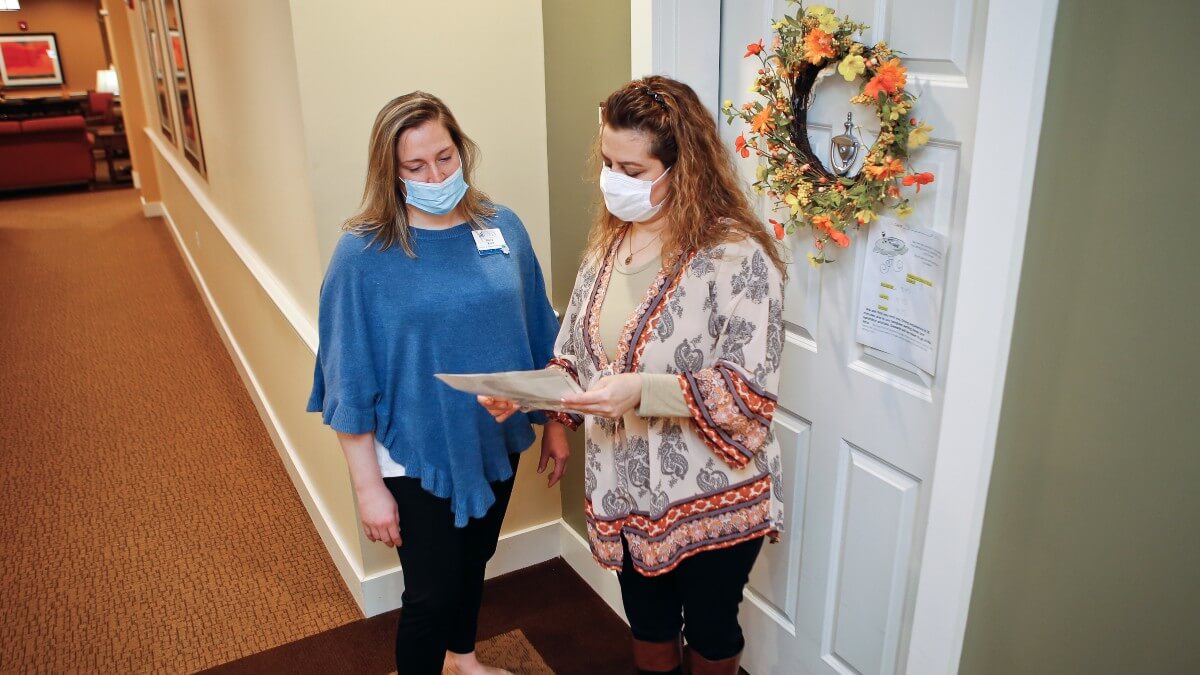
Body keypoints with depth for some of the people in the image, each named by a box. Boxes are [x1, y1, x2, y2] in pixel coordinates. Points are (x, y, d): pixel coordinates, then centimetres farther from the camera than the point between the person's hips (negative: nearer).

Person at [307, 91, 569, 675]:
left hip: (495, 442, 5)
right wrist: (368, 487, -12)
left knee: (474, 560, 25)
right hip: (417, 456, -4)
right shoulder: (363, 254, -17)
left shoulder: (503, 228, -6)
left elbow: (537, 335, 4)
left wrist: (553, 422, 8)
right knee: (432, 592, 7)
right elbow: (351, 382, -13)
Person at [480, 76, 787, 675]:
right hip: (625, 491, 5)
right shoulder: (609, 243, 1)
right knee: (648, 624, 25)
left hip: (711, 497, -5)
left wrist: (642, 391, -33)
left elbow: (750, 389, -22)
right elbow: (576, 355, 7)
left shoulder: (736, 255, -21)